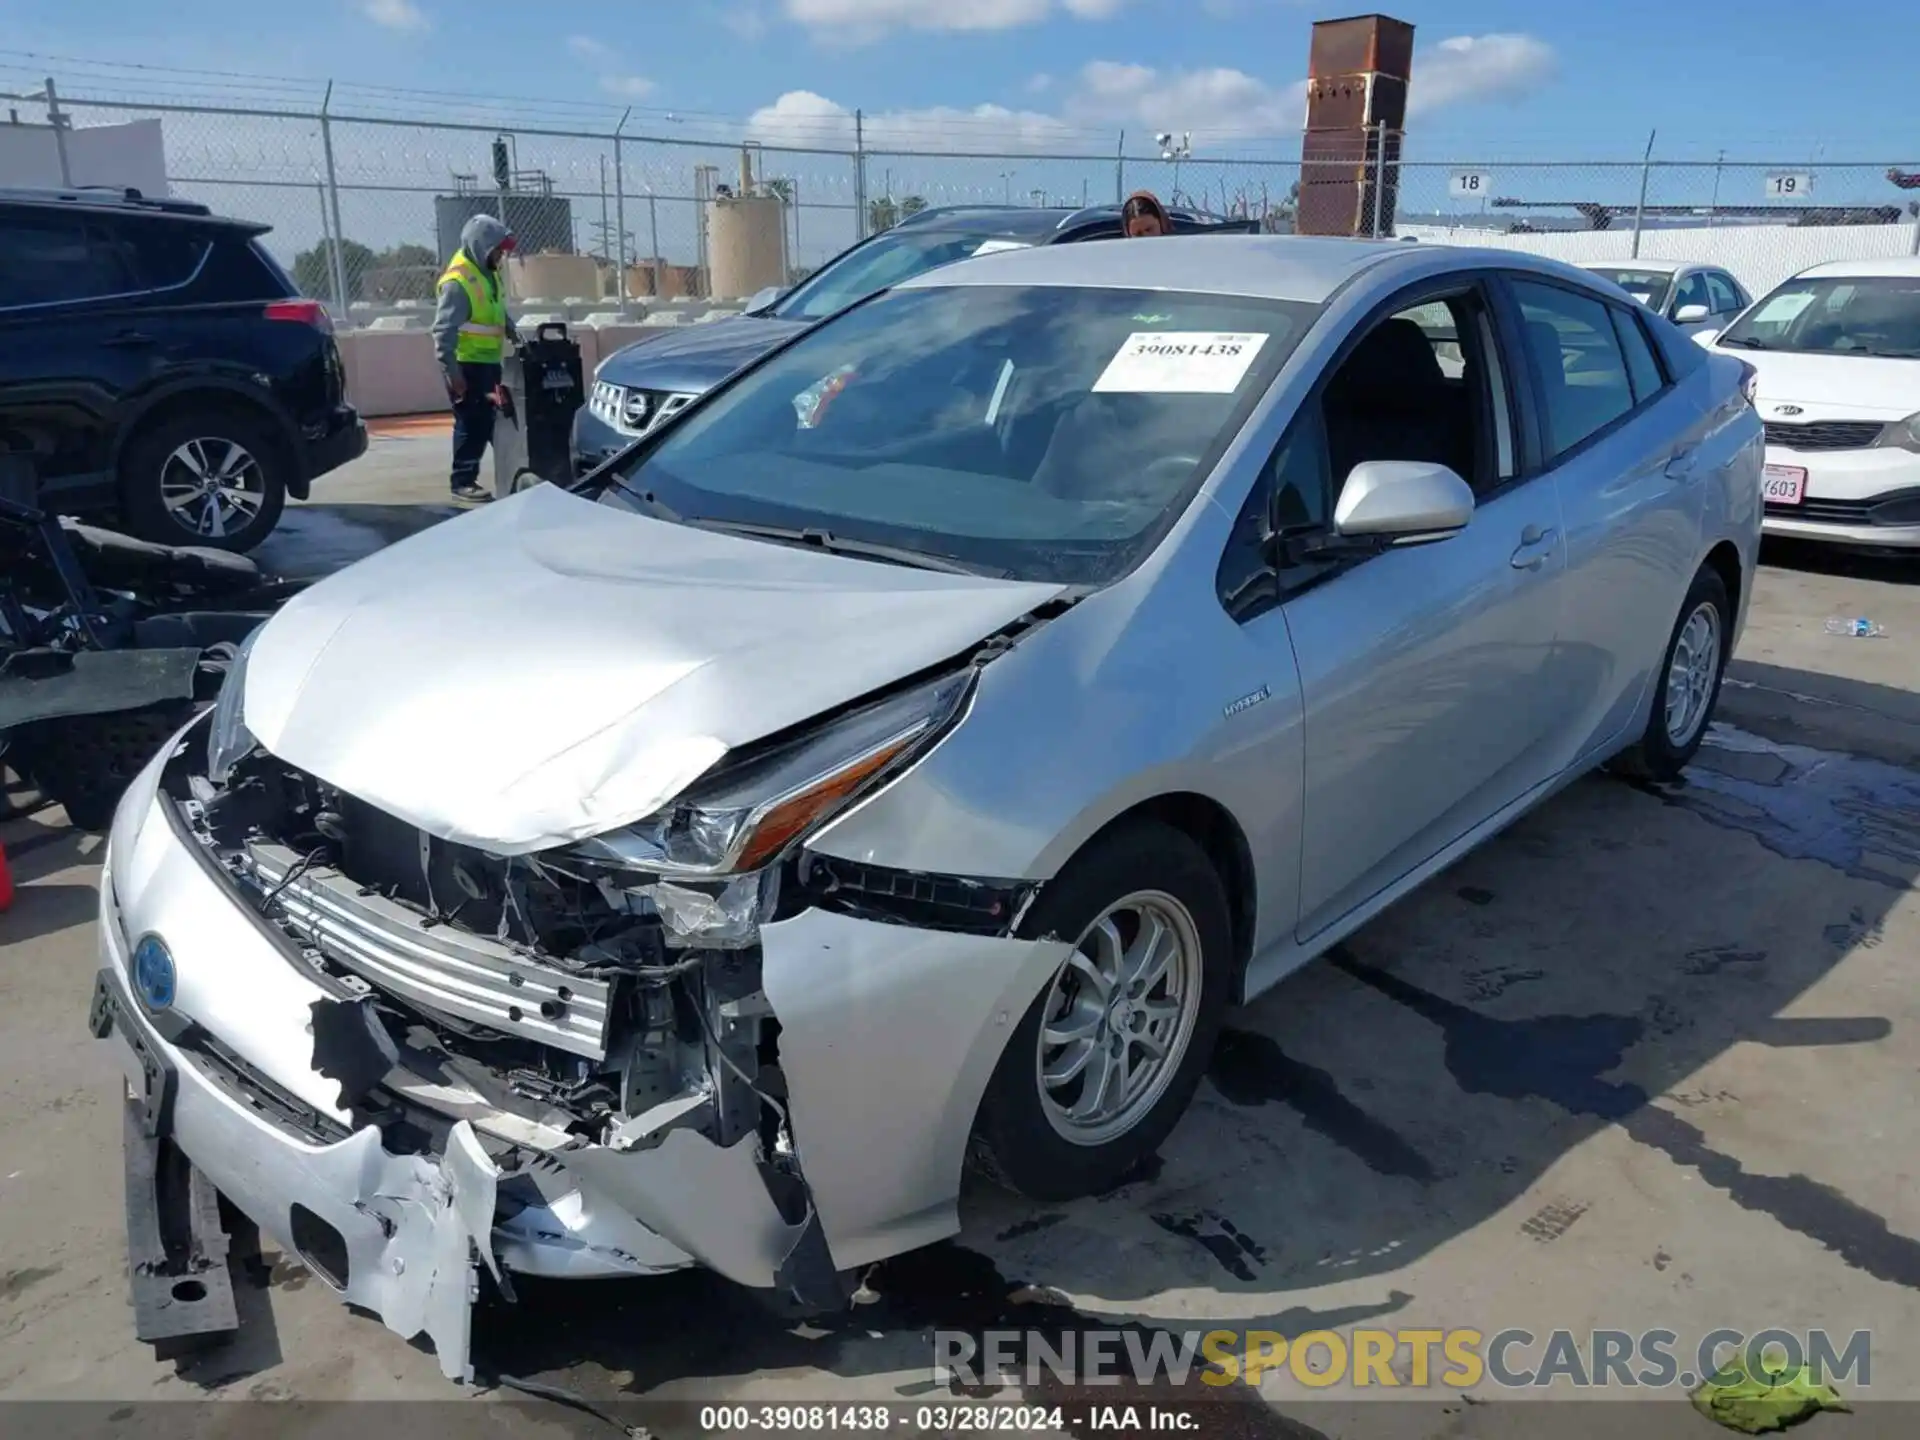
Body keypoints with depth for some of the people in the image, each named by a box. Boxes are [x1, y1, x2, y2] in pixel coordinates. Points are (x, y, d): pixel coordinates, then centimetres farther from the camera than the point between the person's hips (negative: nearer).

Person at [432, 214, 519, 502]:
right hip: (466, 364, -8)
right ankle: (463, 482, 1)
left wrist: (515, 335, 13)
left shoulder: (488, 272, 10)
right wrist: (451, 371, -24)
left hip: (489, 361, 9)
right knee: (472, 423, -6)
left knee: (494, 419, 13)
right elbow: (443, 332, -21)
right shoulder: (458, 281, -18)